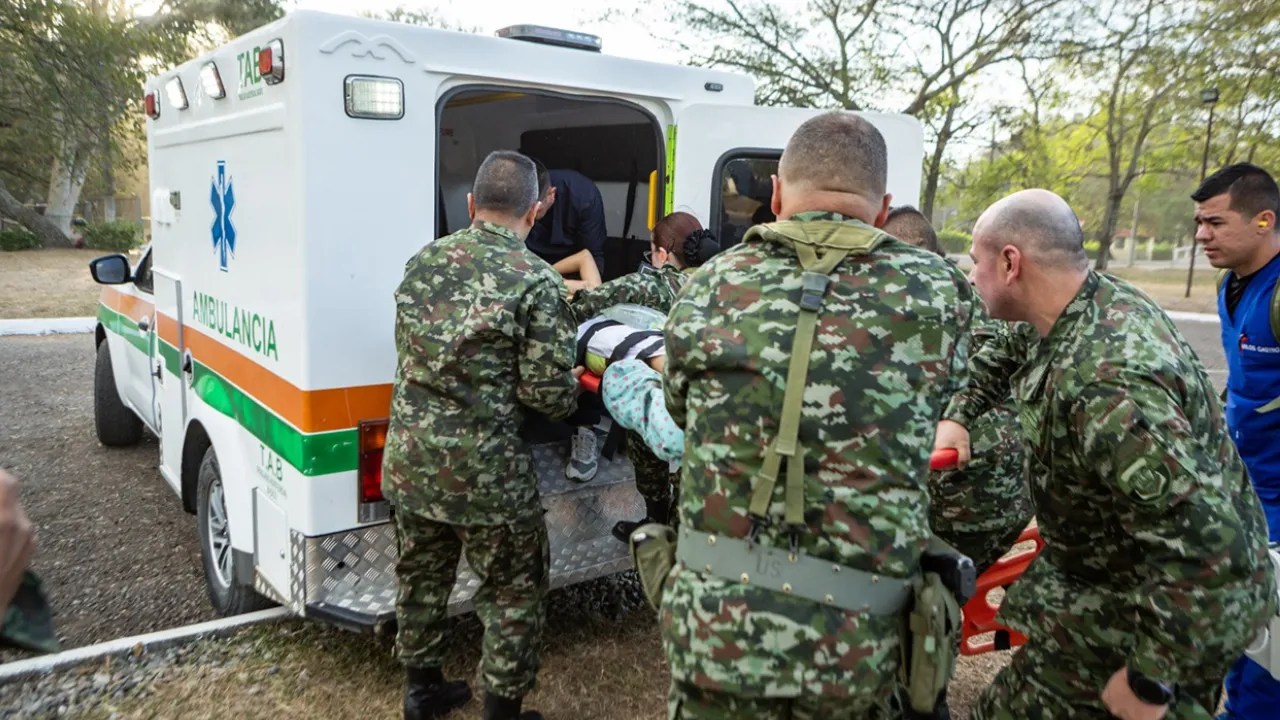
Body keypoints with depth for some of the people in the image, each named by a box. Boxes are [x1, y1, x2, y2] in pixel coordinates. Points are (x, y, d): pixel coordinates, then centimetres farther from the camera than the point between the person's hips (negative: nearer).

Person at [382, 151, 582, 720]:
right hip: (485, 474, -6)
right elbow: (550, 394, -15)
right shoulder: (536, 282, -15)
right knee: (515, 593, 13)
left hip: (409, 460, 6)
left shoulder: (423, 261, 4)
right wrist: (572, 385, 6)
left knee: (421, 577, 23)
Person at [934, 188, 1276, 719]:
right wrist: (958, 415, 1)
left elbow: (1208, 548, -38)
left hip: (1180, 608, -9)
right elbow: (1003, 355, 16)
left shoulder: (1103, 385, -37)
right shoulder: (1103, 299, -6)